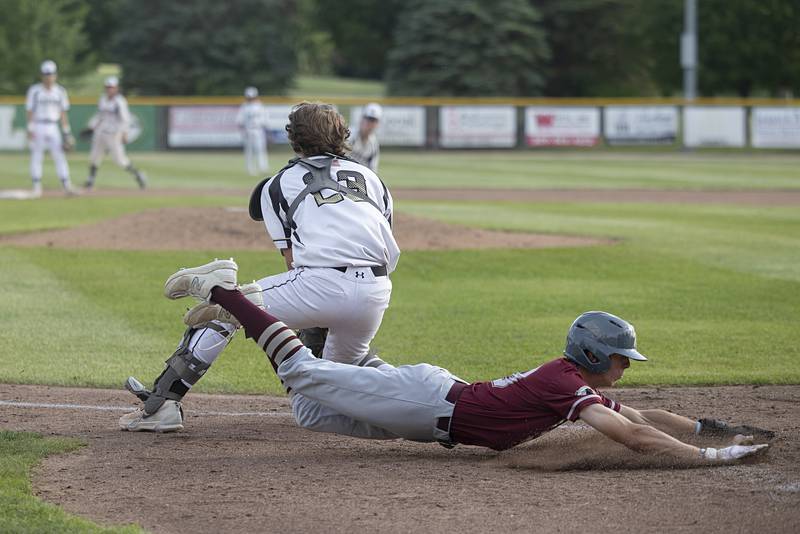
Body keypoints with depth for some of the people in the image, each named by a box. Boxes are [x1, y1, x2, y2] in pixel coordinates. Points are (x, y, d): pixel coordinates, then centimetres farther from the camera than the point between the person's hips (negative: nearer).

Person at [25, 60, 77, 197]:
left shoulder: (60, 91, 6)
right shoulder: (35, 90, -3)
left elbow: (63, 113, 9)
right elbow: (30, 111, -4)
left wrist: (67, 132, 6)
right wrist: (30, 130, -12)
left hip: (53, 128, 2)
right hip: (38, 127, -2)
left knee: (59, 157, -3)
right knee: (36, 157, -1)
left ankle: (67, 186, -7)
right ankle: (37, 188, 5)